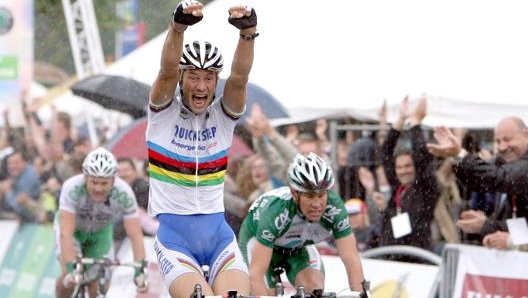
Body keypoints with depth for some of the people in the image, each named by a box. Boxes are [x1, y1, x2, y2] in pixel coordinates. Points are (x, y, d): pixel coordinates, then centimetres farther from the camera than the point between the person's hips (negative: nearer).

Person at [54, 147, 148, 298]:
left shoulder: (124, 194, -32)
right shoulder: (72, 188, -38)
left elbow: (135, 235, -32)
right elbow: (66, 233, -41)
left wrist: (140, 270, -42)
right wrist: (71, 268, -51)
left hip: (101, 232, 2)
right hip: (72, 227, -2)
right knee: (70, 277, -23)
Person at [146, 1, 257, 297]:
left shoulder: (224, 115, 3)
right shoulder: (165, 111, -1)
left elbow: (240, 77, -15)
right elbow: (168, 71, -20)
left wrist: (248, 32, -35)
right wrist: (178, 27, -39)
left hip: (217, 231, 3)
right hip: (172, 233, -2)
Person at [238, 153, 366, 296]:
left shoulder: (334, 206, -33)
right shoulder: (276, 209, -41)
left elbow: (352, 260, -33)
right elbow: (256, 273, -44)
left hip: (298, 244, 2)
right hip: (256, 241, -2)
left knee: (316, 289, -21)